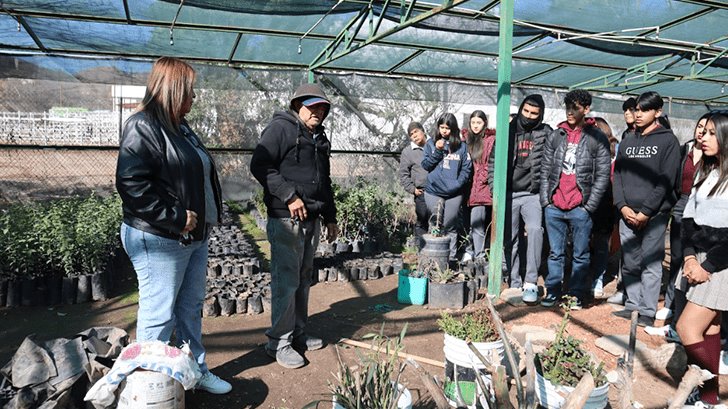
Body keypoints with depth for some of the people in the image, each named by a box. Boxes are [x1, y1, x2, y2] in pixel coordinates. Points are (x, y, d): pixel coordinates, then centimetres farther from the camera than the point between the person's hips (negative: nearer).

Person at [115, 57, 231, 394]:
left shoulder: (180, 127, 15)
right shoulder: (142, 126, -15)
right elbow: (132, 185, -24)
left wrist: (203, 218, 13)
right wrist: (176, 218, -22)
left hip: (193, 236, 9)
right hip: (159, 240, -9)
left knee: (191, 308, 18)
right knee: (158, 315, 2)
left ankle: (197, 370, 33)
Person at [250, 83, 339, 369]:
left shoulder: (320, 138, 20)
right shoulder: (280, 128, -5)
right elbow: (260, 166, -16)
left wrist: (330, 217, 23)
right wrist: (289, 196, -20)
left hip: (311, 220, 8)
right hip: (286, 219, -8)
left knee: (303, 279, 14)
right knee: (286, 281, -5)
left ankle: (298, 334, 27)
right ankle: (279, 342, 8)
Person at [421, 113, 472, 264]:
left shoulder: (461, 146, 6)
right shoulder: (431, 144, 8)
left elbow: (467, 168, 3)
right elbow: (426, 165, 3)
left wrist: (457, 183, -11)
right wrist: (437, 150, -9)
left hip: (454, 194, 0)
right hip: (433, 192, 0)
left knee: (450, 227, 4)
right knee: (436, 226, 3)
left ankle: (452, 257, 11)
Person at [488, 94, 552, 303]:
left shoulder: (546, 134, 2)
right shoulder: (508, 131, 6)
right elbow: (494, 160, 8)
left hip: (533, 194, -2)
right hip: (509, 193, 2)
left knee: (535, 229, -22)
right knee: (510, 238, 7)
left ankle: (531, 283, -15)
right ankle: (514, 283, 21)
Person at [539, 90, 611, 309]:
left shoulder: (597, 138, 0)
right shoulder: (555, 136, 9)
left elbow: (603, 175, -2)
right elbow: (545, 170, 10)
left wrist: (590, 205, -7)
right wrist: (545, 200, 4)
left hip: (580, 208, -3)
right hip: (554, 207, 3)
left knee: (580, 254, 6)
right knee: (555, 252, 11)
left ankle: (577, 293, 17)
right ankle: (553, 290, 20)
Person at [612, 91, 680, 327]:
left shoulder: (668, 140, 1)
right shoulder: (627, 142, 16)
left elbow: (666, 180, -7)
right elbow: (617, 176, 12)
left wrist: (646, 211, -13)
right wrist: (622, 206, -3)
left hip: (654, 214, -5)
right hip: (627, 214, 5)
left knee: (650, 263, -4)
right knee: (629, 264, 8)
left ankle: (647, 312, 3)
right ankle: (633, 305, 18)